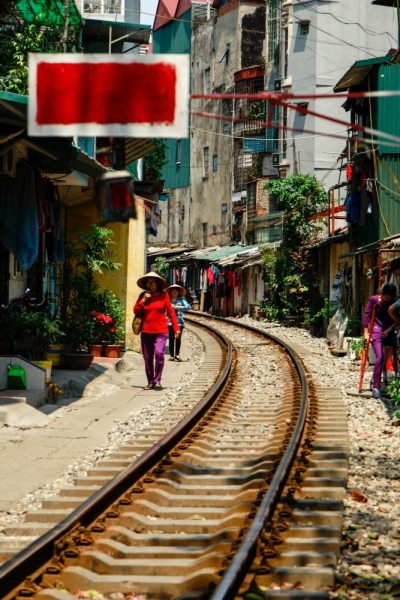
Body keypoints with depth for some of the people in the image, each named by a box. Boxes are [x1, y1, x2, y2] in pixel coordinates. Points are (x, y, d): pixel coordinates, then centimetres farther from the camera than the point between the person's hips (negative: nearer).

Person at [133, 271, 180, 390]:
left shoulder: (164, 295, 1)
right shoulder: (143, 295, 8)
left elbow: (171, 312, 2)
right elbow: (136, 311, 3)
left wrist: (176, 328, -3)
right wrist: (143, 300, -9)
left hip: (161, 331, -3)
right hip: (146, 331, 3)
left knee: (159, 353, -21)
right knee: (147, 358, 5)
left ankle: (157, 380, -9)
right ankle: (150, 382, 18)